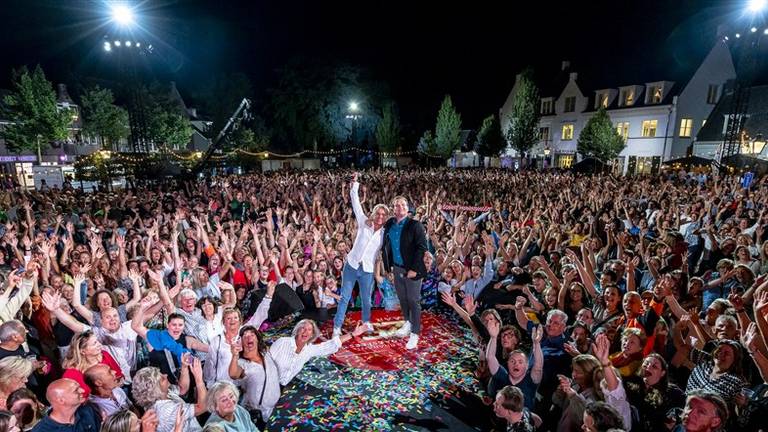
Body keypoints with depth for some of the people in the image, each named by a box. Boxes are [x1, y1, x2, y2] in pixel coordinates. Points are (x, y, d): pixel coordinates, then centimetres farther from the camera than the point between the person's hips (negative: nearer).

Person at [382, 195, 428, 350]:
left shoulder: (415, 225, -13)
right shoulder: (389, 225, 3)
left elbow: (422, 247, -16)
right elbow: (386, 246, 10)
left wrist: (414, 269, -19)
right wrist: (389, 265, 5)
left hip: (412, 269, -5)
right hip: (397, 269, 5)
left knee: (414, 301, 3)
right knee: (402, 299, 18)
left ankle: (414, 334, 15)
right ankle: (408, 324, 39)